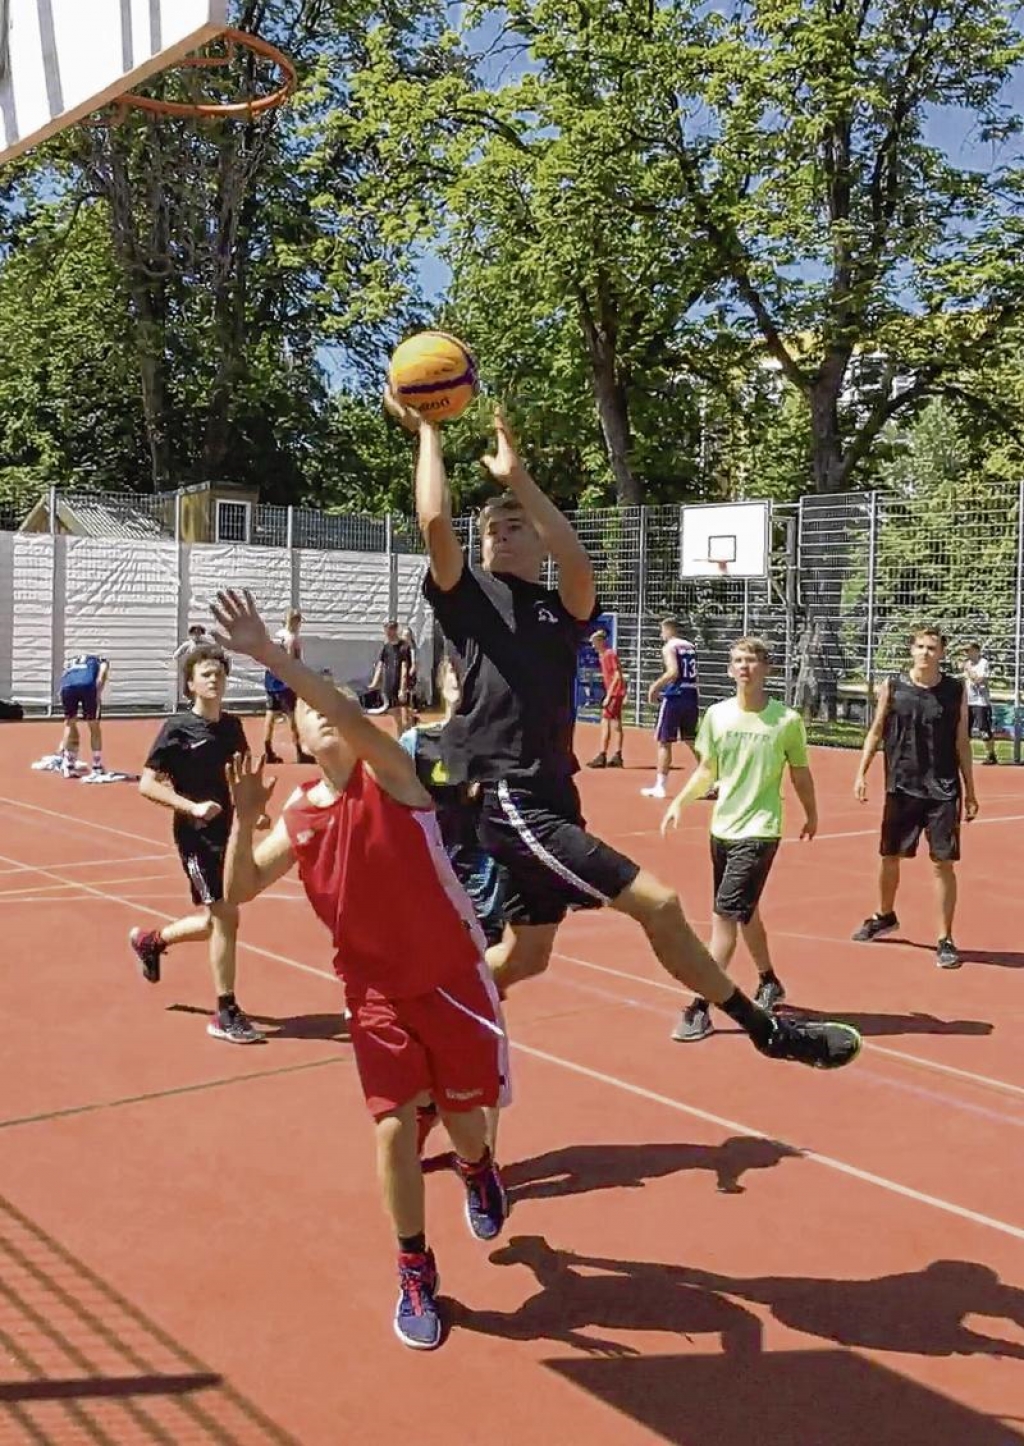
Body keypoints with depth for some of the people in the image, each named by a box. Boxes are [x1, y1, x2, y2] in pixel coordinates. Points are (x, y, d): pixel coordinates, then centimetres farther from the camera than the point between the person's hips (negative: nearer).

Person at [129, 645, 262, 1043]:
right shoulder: (177, 729, -11)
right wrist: (191, 806, -23)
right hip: (196, 836, -7)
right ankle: (225, 1014, 0)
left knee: (215, 921, 15)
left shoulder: (232, 726, 6)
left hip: (228, 832, 7)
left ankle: (150, 941, 43)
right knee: (225, 916, -11)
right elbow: (147, 784, -12)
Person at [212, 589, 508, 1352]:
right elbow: (241, 891, 0)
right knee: (396, 1126, -5)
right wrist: (245, 817, -16)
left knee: (466, 1118, 10)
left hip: (451, 977, -2)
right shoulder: (299, 815, 2)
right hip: (376, 989, 3)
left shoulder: (390, 773, -12)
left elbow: (350, 714, -33)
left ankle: (478, 1171, 49)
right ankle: (415, 1273, 17)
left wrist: (268, 652, -41)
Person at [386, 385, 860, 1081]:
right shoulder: (469, 596, 2)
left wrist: (518, 479, -12)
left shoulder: (562, 609, 12)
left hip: (550, 799, 7)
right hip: (509, 799, -7)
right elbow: (436, 522, -16)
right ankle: (768, 1028, 4)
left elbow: (581, 566, -12)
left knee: (526, 954, 18)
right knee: (657, 902, -10)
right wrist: (427, 433, -5)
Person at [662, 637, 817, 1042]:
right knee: (744, 913, 18)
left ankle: (700, 1009, -9)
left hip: (758, 833, -5)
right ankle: (769, 984, 40)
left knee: (725, 916, -12)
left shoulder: (787, 720, -8)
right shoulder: (717, 715, 1)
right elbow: (706, 770, 9)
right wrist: (679, 802, -4)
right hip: (721, 829, 5)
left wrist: (812, 816, 14)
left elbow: (801, 774, 4)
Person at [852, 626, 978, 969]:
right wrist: (861, 773, -1)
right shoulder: (892, 686, -1)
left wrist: (970, 791, 5)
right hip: (901, 787, 1)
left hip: (943, 792, -1)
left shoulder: (955, 691, -1)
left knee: (943, 864, -3)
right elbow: (876, 732, 7)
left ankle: (945, 940, 7)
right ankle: (884, 917, 38)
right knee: (889, 857, 14)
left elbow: (962, 742, 5)